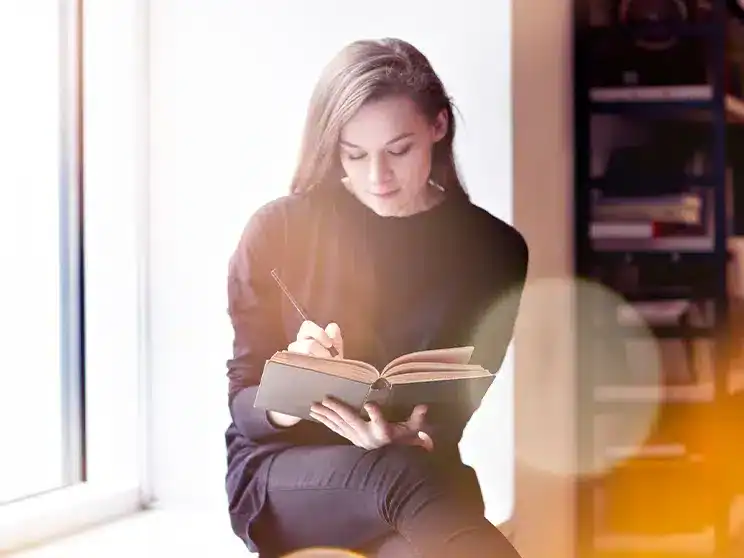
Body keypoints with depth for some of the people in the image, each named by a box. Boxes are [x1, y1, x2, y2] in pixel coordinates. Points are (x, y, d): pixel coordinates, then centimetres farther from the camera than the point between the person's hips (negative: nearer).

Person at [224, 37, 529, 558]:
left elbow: (486, 421, -1)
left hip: (429, 474, 0)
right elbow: (244, 403, 2)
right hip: (280, 473, 0)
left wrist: (413, 441, -24)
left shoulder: (494, 250, 0)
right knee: (398, 474, -37)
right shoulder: (279, 231, -1)